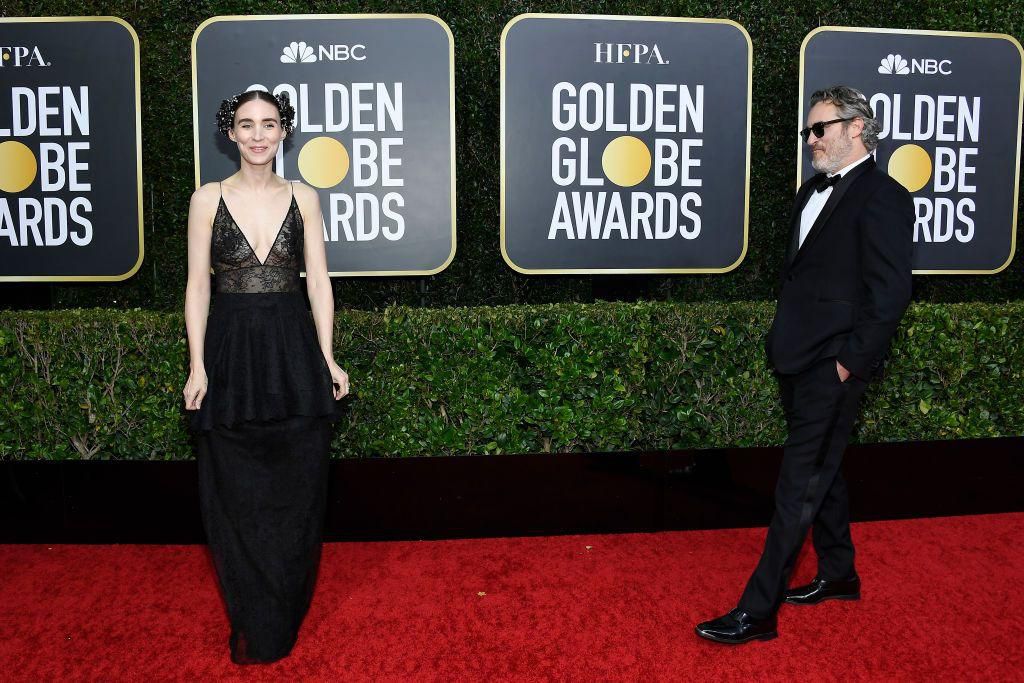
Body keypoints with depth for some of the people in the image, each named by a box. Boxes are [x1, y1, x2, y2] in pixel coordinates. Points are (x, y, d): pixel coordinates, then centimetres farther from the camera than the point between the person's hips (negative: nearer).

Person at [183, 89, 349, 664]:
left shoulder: (303, 197, 4)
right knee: (236, 496, 6)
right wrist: (198, 366, -5)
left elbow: (318, 281, 3)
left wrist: (328, 358, -4)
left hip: (294, 349, 1)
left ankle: (284, 618, 27)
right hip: (231, 351, 0)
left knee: (296, 490, 7)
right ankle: (252, 626, 23)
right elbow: (198, 285, 1)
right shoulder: (208, 199, 2)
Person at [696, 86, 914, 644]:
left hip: (831, 368, -9)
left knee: (799, 487, -4)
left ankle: (757, 612, 3)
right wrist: (784, 340, 12)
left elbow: (890, 294, -17)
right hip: (797, 361, 9)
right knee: (820, 472, 20)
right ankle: (838, 575, 38)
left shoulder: (882, 198, -13)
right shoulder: (813, 191, 14)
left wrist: (850, 363, -16)